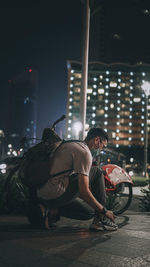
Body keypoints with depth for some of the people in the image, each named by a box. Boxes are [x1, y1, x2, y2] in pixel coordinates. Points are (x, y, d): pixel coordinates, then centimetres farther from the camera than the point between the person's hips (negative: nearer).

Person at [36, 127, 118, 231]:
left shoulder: (69, 144, 20)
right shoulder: (84, 152, -11)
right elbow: (84, 191, -16)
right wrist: (104, 211, -6)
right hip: (56, 194, -9)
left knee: (89, 212, 21)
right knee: (97, 172, 0)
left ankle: (51, 209, 7)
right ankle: (101, 219, 0)